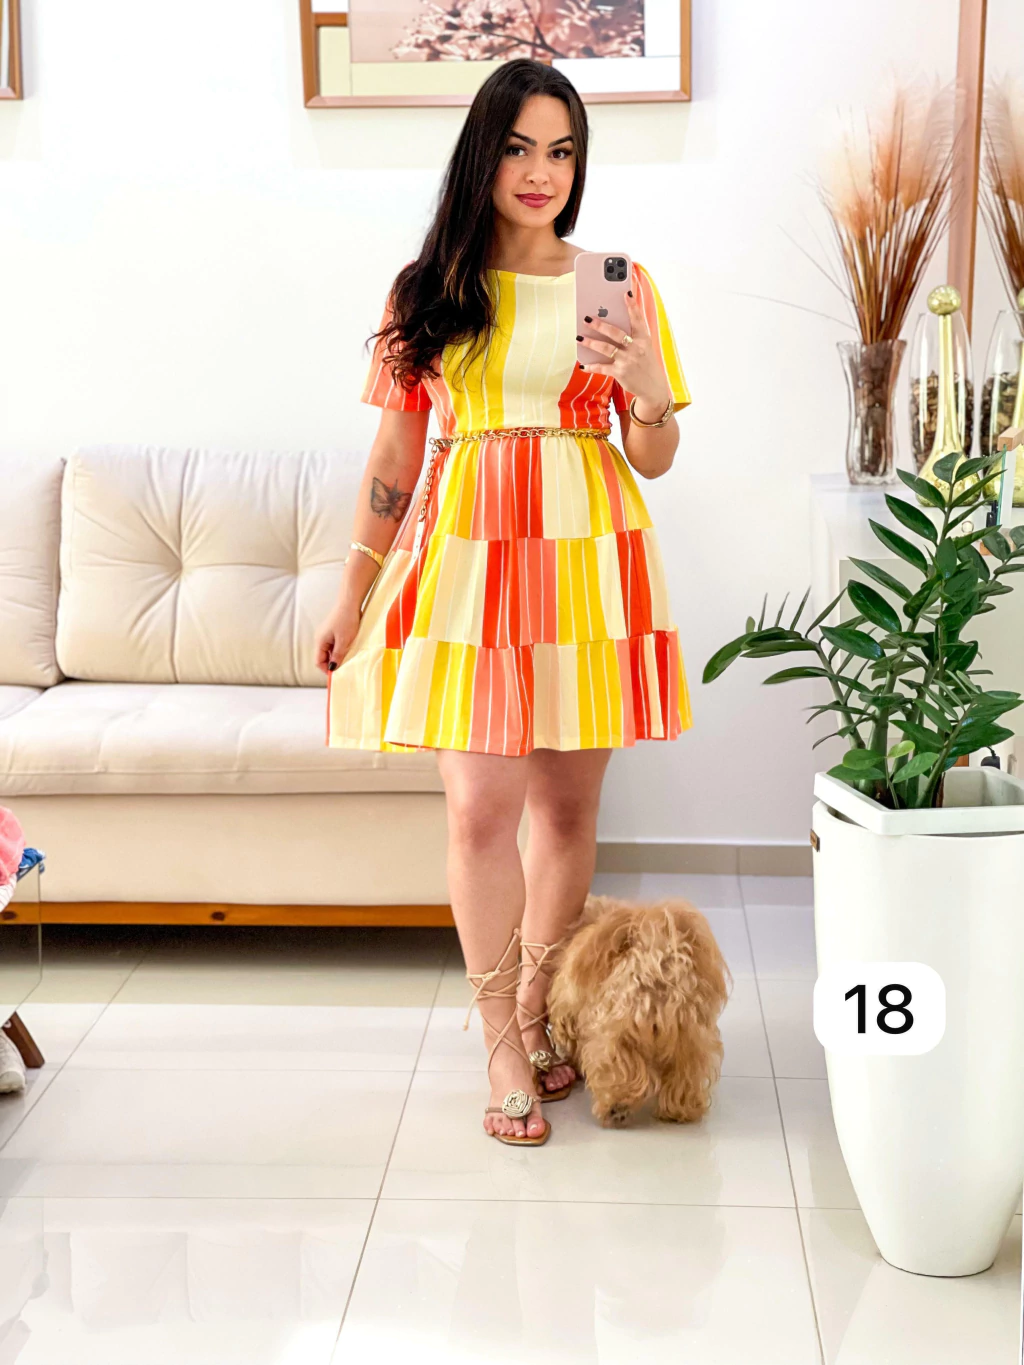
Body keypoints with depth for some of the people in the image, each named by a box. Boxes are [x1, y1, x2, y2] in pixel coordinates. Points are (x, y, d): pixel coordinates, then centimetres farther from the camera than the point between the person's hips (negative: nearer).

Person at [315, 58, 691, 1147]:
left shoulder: (619, 285, 9)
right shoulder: (428, 293, 8)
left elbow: (654, 460, 9)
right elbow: (394, 457, 11)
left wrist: (649, 389, -13)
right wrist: (353, 592, 10)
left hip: (586, 556, 1)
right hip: (466, 553, -1)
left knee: (567, 802, 6)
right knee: (480, 807, -8)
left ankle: (535, 1009, 25)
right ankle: (501, 1046, 7)